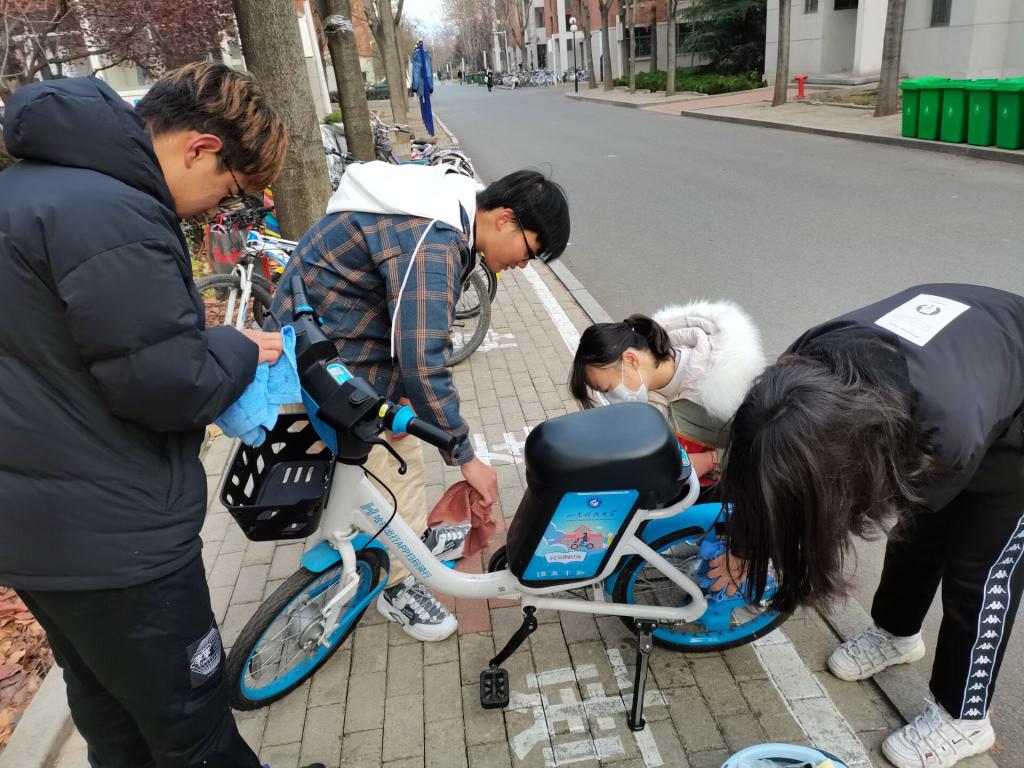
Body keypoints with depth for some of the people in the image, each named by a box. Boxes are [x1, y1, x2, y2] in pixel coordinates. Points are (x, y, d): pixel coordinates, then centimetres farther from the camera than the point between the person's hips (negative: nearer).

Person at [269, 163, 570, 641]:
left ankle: (417, 540, 41)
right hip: (326, 356, -10)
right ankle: (400, 587, 20)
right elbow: (422, 363, -34)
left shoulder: (448, 223, 1)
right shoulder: (429, 246, -31)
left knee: (403, 449, 20)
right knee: (392, 471, -1)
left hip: (357, 336, 10)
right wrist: (466, 458, -26)